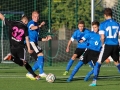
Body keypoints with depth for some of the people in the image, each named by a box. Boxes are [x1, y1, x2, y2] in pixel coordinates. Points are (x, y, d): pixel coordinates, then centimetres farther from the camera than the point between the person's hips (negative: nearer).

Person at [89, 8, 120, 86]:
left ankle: (94, 81, -5)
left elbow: (102, 37, -10)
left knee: (98, 62, 3)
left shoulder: (103, 24, -5)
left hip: (107, 45, -4)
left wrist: (103, 44, 9)